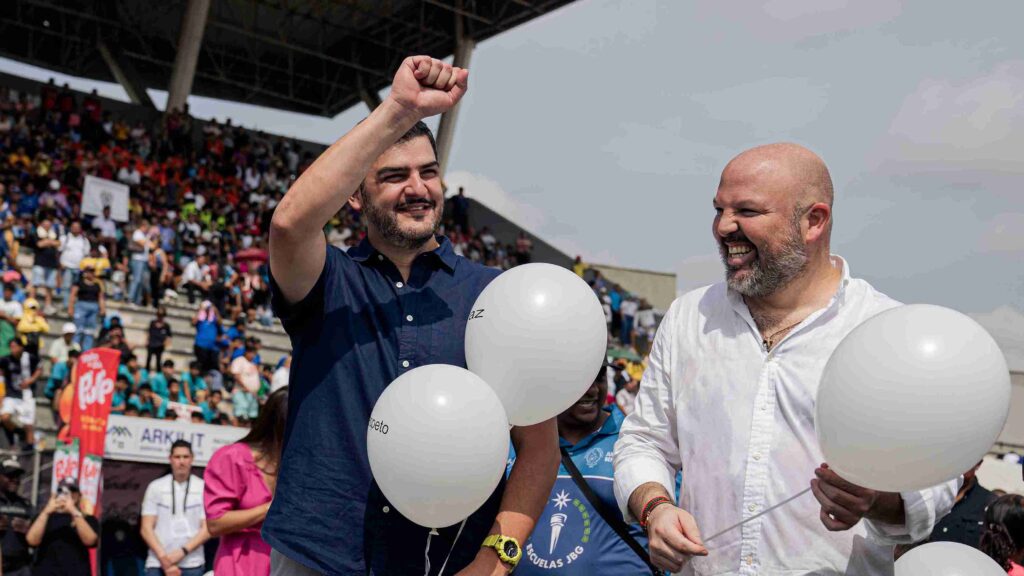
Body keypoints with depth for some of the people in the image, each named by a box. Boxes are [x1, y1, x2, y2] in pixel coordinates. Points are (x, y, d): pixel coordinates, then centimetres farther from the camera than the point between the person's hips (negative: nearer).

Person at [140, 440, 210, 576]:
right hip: (157, 564, 1)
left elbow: (207, 529, 0)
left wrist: (183, 551, -12)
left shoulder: (203, 488, 3)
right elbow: (146, 528, 4)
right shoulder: (155, 487, 7)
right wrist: (164, 558, -7)